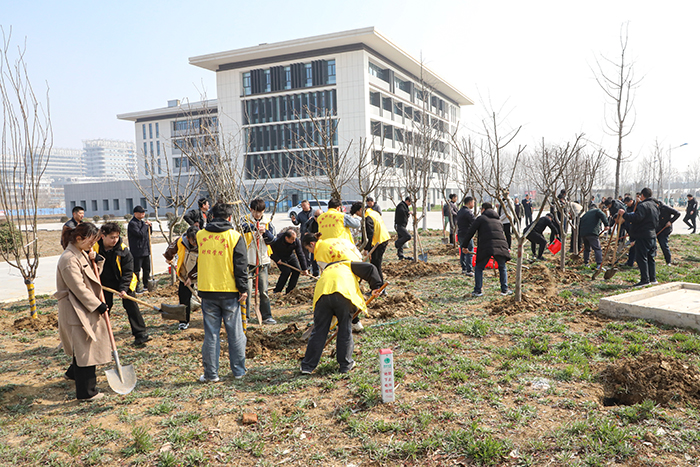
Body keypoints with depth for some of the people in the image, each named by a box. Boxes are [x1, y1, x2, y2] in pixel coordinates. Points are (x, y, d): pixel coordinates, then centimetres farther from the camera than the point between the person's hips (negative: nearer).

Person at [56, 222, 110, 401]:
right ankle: (86, 392, 3)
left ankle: (74, 373, 47)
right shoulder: (69, 259, -21)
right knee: (85, 348, -5)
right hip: (76, 311, -10)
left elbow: (92, 272, 19)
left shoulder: (82, 253, 9)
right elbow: (79, 288, -22)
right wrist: (98, 305, -16)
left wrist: (95, 260, -1)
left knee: (87, 345, 24)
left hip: (87, 307, 10)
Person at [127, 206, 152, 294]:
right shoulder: (132, 223, -13)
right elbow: (140, 233, -23)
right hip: (137, 252, -9)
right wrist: (145, 225, -12)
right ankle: (137, 287, 3)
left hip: (146, 250, 9)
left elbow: (148, 233, 24)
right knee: (136, 270, -3)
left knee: (147, 269, 16)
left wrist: (149, 225, 6)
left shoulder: (142, 222, 15)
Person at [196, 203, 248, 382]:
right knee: (235, 333, 8)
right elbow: (241, 265, -7)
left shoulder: (200, 235, 5)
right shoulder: (234, 236, -4)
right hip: (229, 292, -2)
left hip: (207, 291, 2)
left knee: (211, 333, 7)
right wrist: (243, 288, -4)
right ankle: (238, 371, 16)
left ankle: (211, 374, 12)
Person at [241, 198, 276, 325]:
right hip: (248, 260, -2)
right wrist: (255, 227, -39)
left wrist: (265, 232, -19)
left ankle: (266, 316, 13)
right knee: (247, 289, -1)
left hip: (263, 261, 2)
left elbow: (271, 239, 0)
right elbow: (244, 227, -23)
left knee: (263, 290, 5)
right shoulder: (246, 220, 0)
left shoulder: (267, 222, 8)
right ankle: (245, 316, 11)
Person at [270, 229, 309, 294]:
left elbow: (301, 255, -20)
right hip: (280, 258, -4)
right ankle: (277, 291, -6)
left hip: (290, 256, 4)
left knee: (297, 270, -8)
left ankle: (289, 290, 4)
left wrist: (304, 269, -20)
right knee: (286, 271, -21)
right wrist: (276, 259, -21)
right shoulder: (277, 241, -34)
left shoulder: (296, 241, -25)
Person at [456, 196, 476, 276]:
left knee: (463, 252, 15)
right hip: (466, 235, -9)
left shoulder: (459, 211, 13)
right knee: (469, 253, -5)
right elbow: (475, 221, -24)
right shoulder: (468, 212, -16)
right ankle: (469, 271, -5)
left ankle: (464, 269, 21)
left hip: (460, 234, 9)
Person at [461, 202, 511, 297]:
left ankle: (478, 290, 6)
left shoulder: (481, 218, 12)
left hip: (486, 247, -4)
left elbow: (470, 232, 7)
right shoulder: (499, 221, 27)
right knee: (502, 268, 22)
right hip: (501, 245, 4)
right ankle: (505, 290, 19)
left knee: (479, 268, 11)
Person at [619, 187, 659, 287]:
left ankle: (645, 280, -7)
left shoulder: (643, 205, -14)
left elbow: (636, 218, -27)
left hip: (642, 236, -9)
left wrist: (624, 214, -21)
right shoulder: (654, 206, 17)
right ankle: (653, 278, 18)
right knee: (650, 257, 15)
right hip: (652, 235, 9)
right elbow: (656, 222, 25)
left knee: (641, 257, -6)